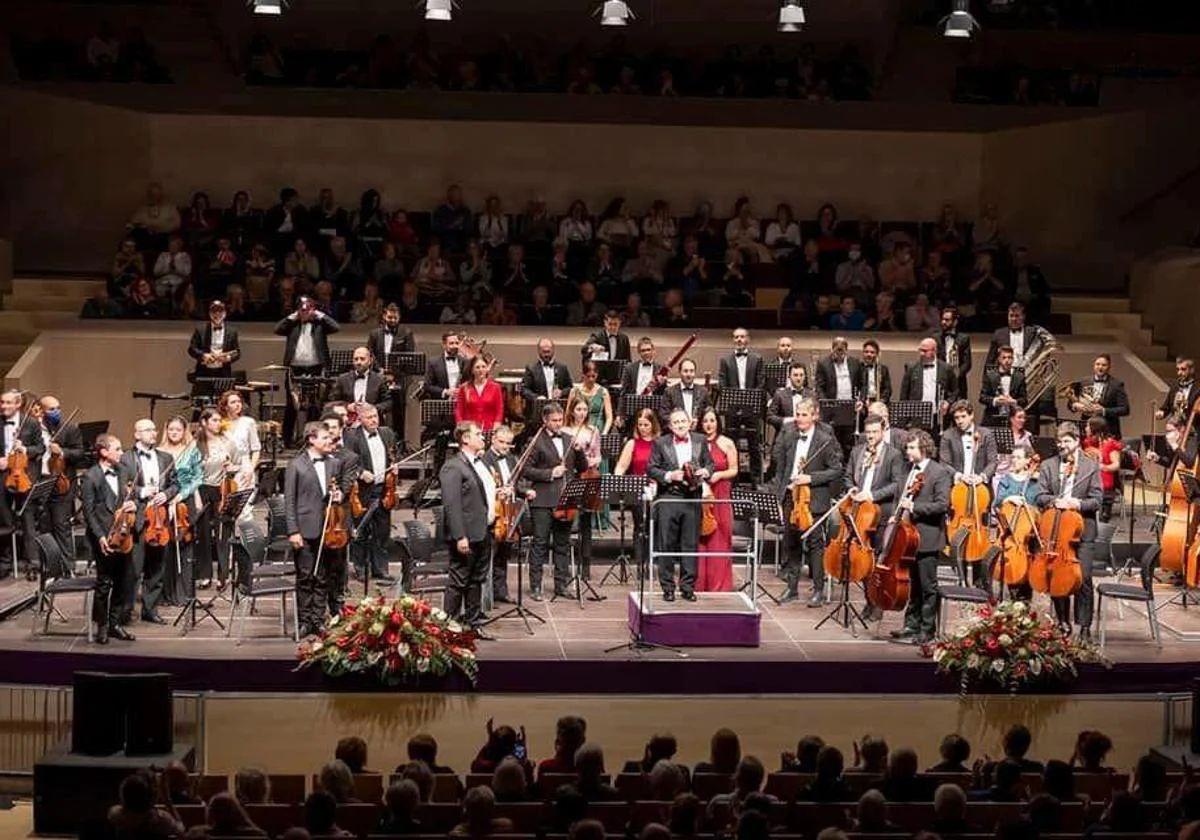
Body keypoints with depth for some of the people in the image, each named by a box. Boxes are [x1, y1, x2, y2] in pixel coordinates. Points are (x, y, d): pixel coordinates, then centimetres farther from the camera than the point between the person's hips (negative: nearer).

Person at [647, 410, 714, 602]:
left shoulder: (701, 441, 9)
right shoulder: (660, 443, 2)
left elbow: (709, 463, 15)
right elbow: (651, 469, 0)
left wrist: (706, 471, -7)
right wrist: (669, 476, -15)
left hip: (693, 499, 2)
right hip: (668, 498, -2)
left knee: (690, 544, 4)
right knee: (667, 545, 1)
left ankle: (688, 587, 12)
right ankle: (668, 587, 8)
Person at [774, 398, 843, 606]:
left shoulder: (826, 440, -10)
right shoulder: (788, 434, 3)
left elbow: (836, 470, -9)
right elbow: (777, 458, 14)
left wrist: (811, 478, -18)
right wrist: (780, 486, 6)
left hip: (814, 498, -5)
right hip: (790, 495, 5)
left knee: (815, 543, -1)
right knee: (791, 542, 12)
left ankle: (818, 590, 7)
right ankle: (792, 587, 21)